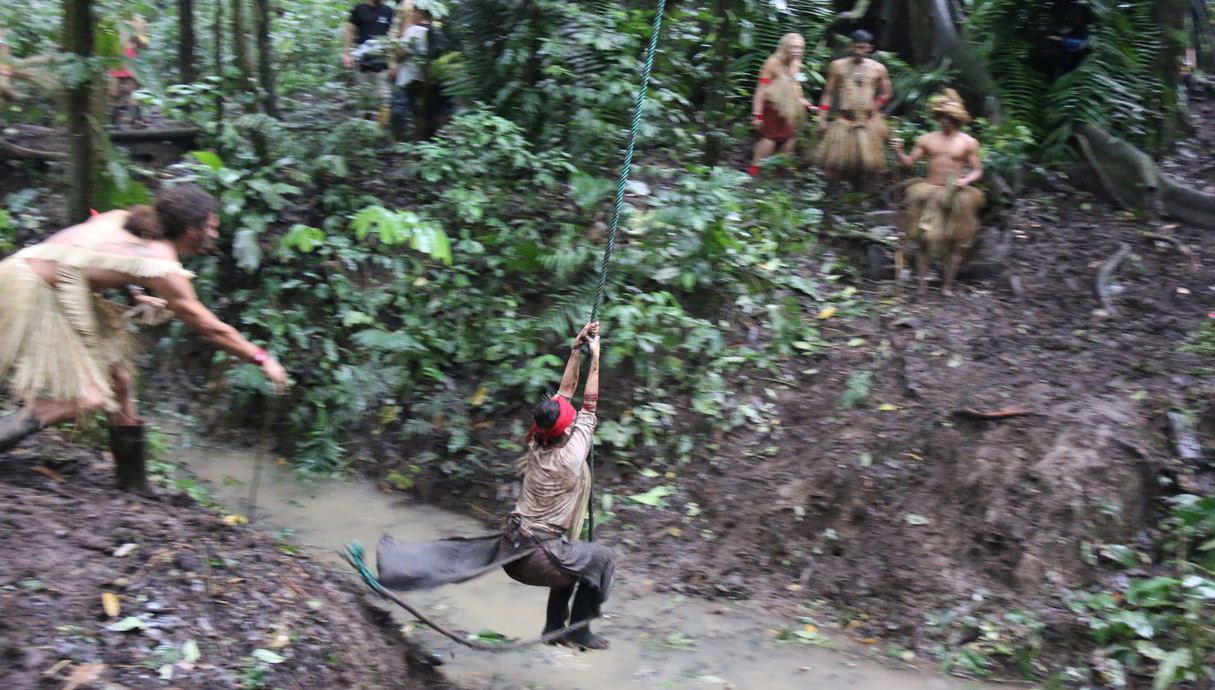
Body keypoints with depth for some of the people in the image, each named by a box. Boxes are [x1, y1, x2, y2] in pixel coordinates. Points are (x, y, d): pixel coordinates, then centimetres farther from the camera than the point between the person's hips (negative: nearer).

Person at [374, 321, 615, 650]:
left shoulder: (537, 445, 0)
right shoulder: (570, 456, -19)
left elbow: (564, 392, 6)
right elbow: (590, 406, -9)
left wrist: (577, 348, 7)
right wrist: (595, 357, -3)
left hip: (510, 548, 7)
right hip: (539, 558, -7)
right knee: (599, 558, 10)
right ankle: (578, 631, 14)